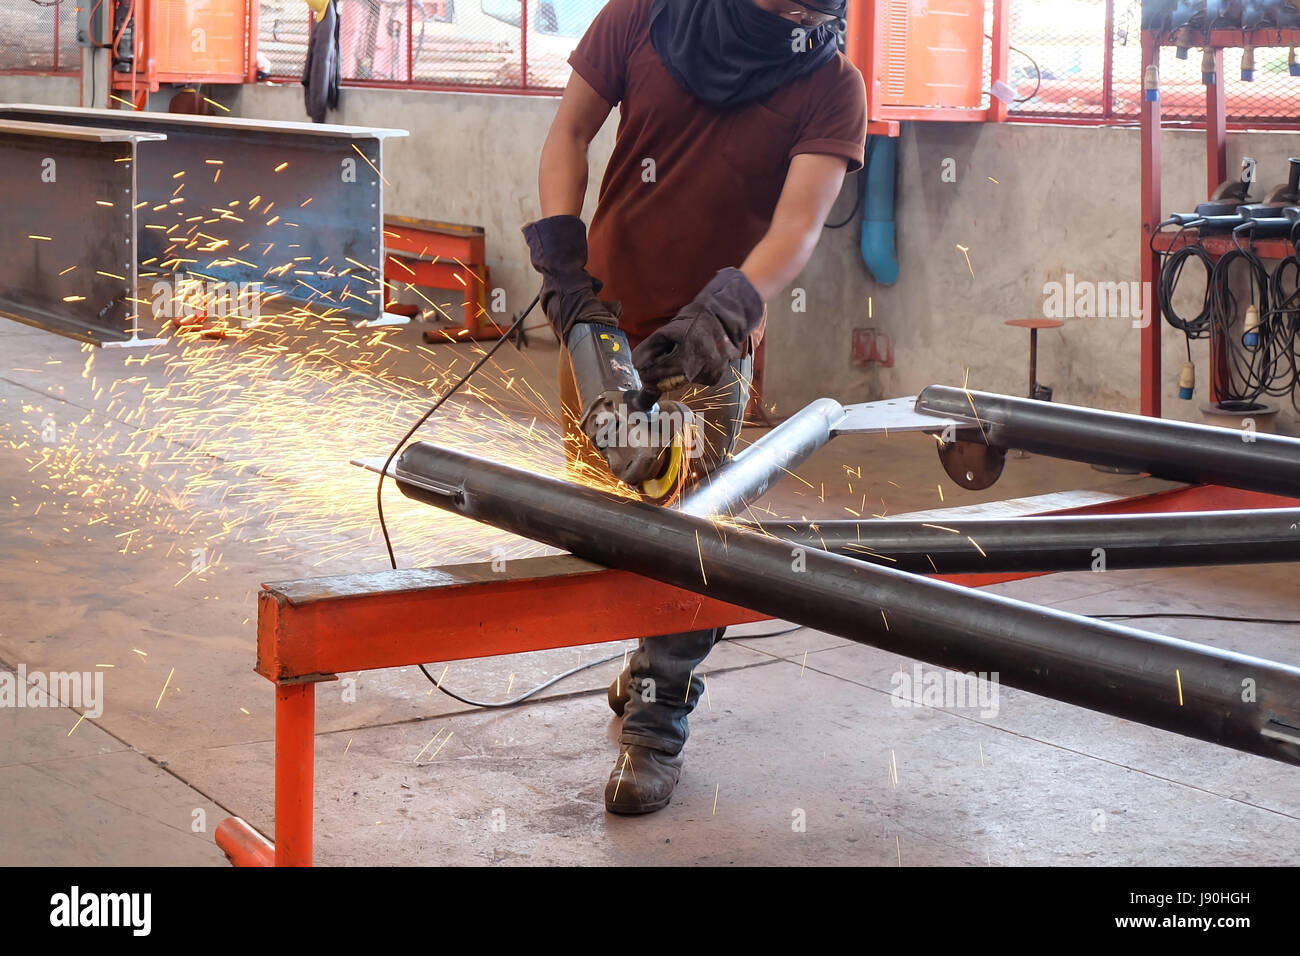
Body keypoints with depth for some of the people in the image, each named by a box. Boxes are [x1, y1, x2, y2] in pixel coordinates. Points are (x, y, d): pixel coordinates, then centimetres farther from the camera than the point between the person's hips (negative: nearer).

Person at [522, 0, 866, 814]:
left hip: (710, 346, -3)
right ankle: (652, 663, 35)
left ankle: (657, 726, 3)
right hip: (605, 316, 3)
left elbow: (799, 225, -23)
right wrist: (564, 268, -15)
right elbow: (569, 135, -3)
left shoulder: (830, 86, -13)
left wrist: (721, 314, -39)